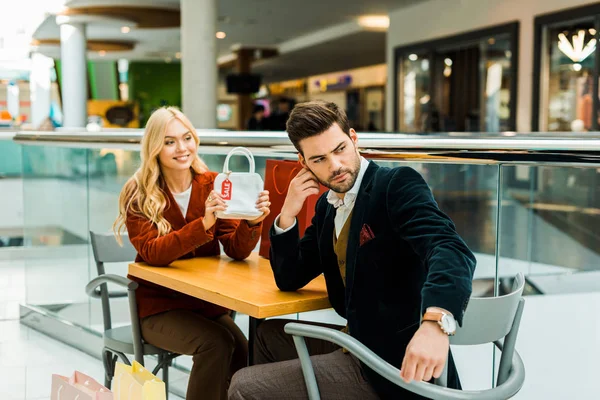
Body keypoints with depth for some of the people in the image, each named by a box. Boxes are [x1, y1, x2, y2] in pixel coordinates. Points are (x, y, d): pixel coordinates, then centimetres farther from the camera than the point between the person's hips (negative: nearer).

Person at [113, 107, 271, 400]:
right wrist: (204, 223, -36)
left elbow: (237, 251, -7)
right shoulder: (138, 194, -8)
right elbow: (152, 253, -22)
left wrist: (252, 221, -28)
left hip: (208, 301, 3)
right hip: (159, 306, -3)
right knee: (217, 343, -29)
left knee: (245, 353, -25)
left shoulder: (213, 185, -1)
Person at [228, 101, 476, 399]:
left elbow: (452, 250, -32)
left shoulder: (398, 184, -15)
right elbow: (289, 279, 13)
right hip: (358, 342, 8)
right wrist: (287, 214, -4)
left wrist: (436, 320, -51)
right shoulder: (327, 206, 10)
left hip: (395, 361, -8)